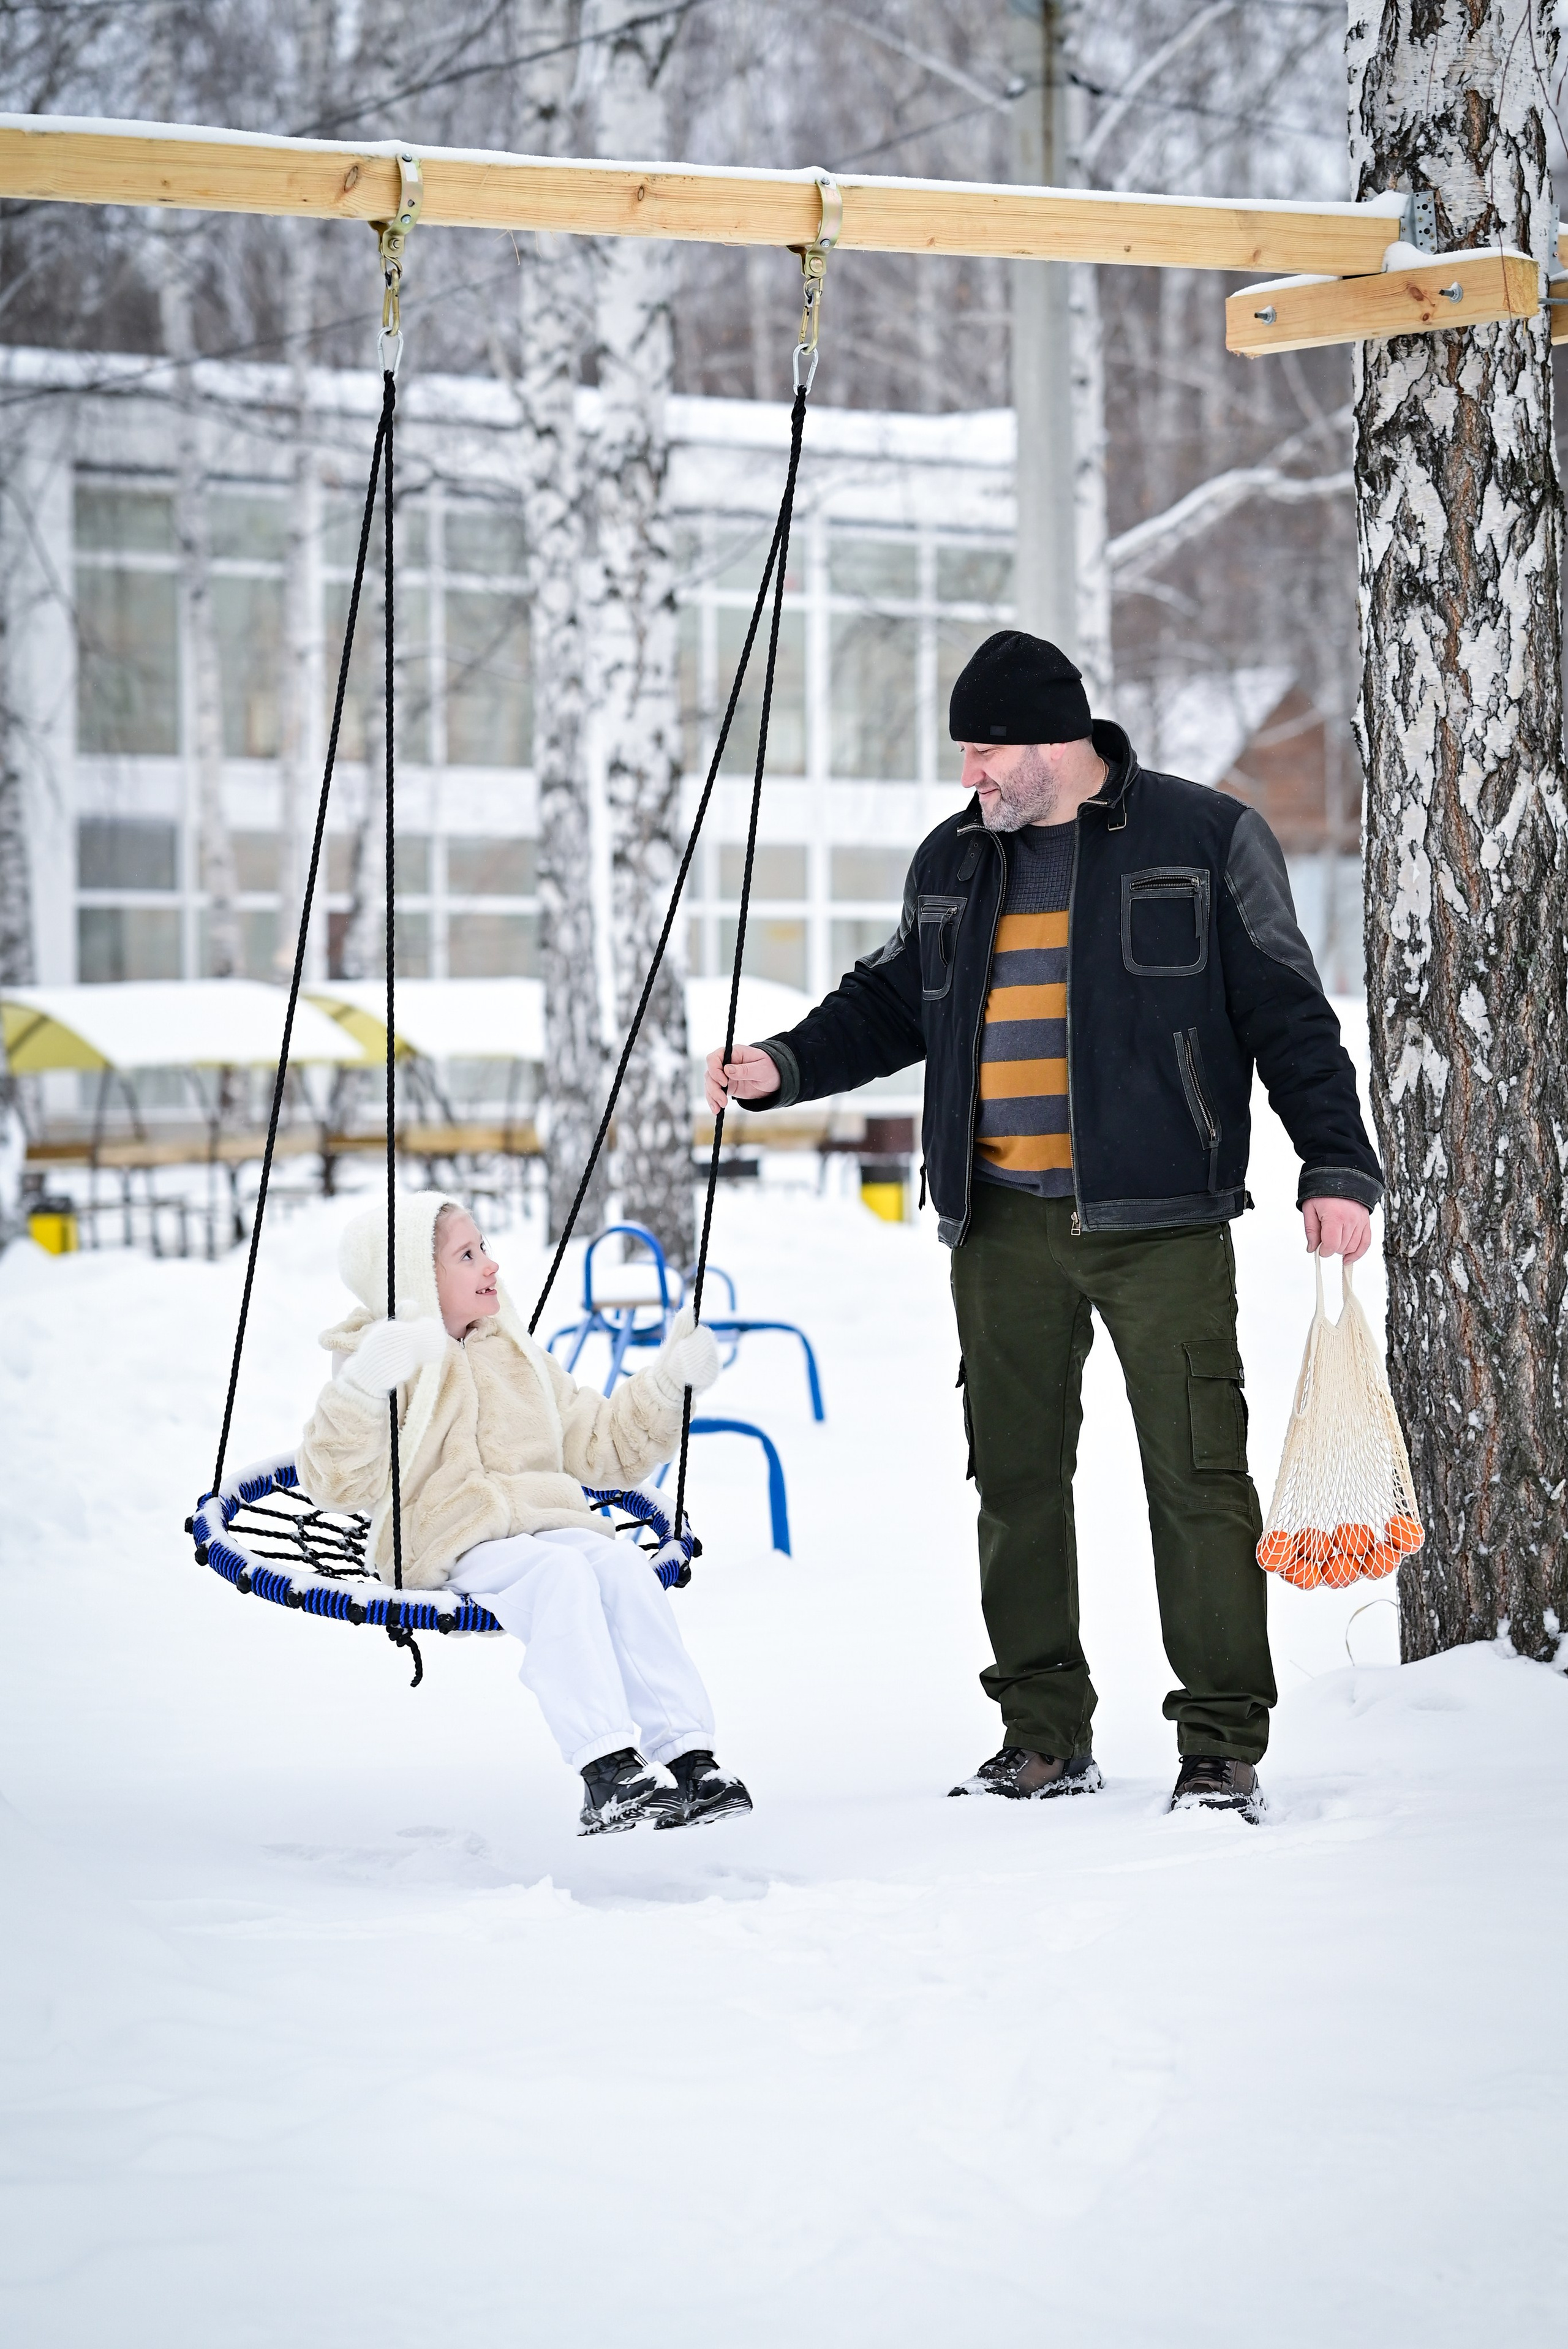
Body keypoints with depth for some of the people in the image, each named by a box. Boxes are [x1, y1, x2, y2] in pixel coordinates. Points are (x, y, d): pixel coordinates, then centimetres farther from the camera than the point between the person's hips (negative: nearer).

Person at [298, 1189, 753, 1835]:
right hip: (449, 1546, -6)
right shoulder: (393, 1359, 3)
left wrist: (666, 1384, 19)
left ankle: (687, 1752, -30)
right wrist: (362, 1390, -27)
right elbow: (338, 1480, -12)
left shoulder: (515, 1356, 24)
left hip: (548, 1524, 6)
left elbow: (600, 1443, 30)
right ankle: (607, 1769, -41)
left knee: (623, 1565, -24)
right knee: (560, 1574, -33)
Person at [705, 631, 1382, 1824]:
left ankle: (1224, 1748, -2)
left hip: (1161, 1220, -5)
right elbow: (892, 1003, 24)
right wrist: (786, 1068, 7)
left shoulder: (1208, 838, -1)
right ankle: (1046, 1737, 16)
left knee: (1198, 1477, -7)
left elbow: (1290, 1016, -1)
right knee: (1016, 1477, 6)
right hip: (1004, 1224, 5)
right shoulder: (953, 862, 13)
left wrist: (1337, 1166, -7)